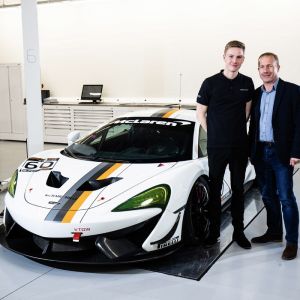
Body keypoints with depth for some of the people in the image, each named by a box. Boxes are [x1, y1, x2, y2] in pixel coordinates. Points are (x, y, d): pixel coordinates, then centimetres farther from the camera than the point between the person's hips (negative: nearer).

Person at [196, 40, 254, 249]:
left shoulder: (247, 83, 3)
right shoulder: (210, 83, -5)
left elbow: (247, 110, 14)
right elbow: (201, 112, 1)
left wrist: (237, 131, 7)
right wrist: (213, 134, 1)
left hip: (240, 146, 3)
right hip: (216, 146, -2)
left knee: (238, 189, 11)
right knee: (215, 189, 6)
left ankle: (239, 231, 23)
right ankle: (214, 231, 19)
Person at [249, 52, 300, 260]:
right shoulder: (256, 94, 11)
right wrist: (251, 151, 9)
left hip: (281, 153, -5)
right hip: (260, 153, 5)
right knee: (268, 196, 14)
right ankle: (274, 232, 28)